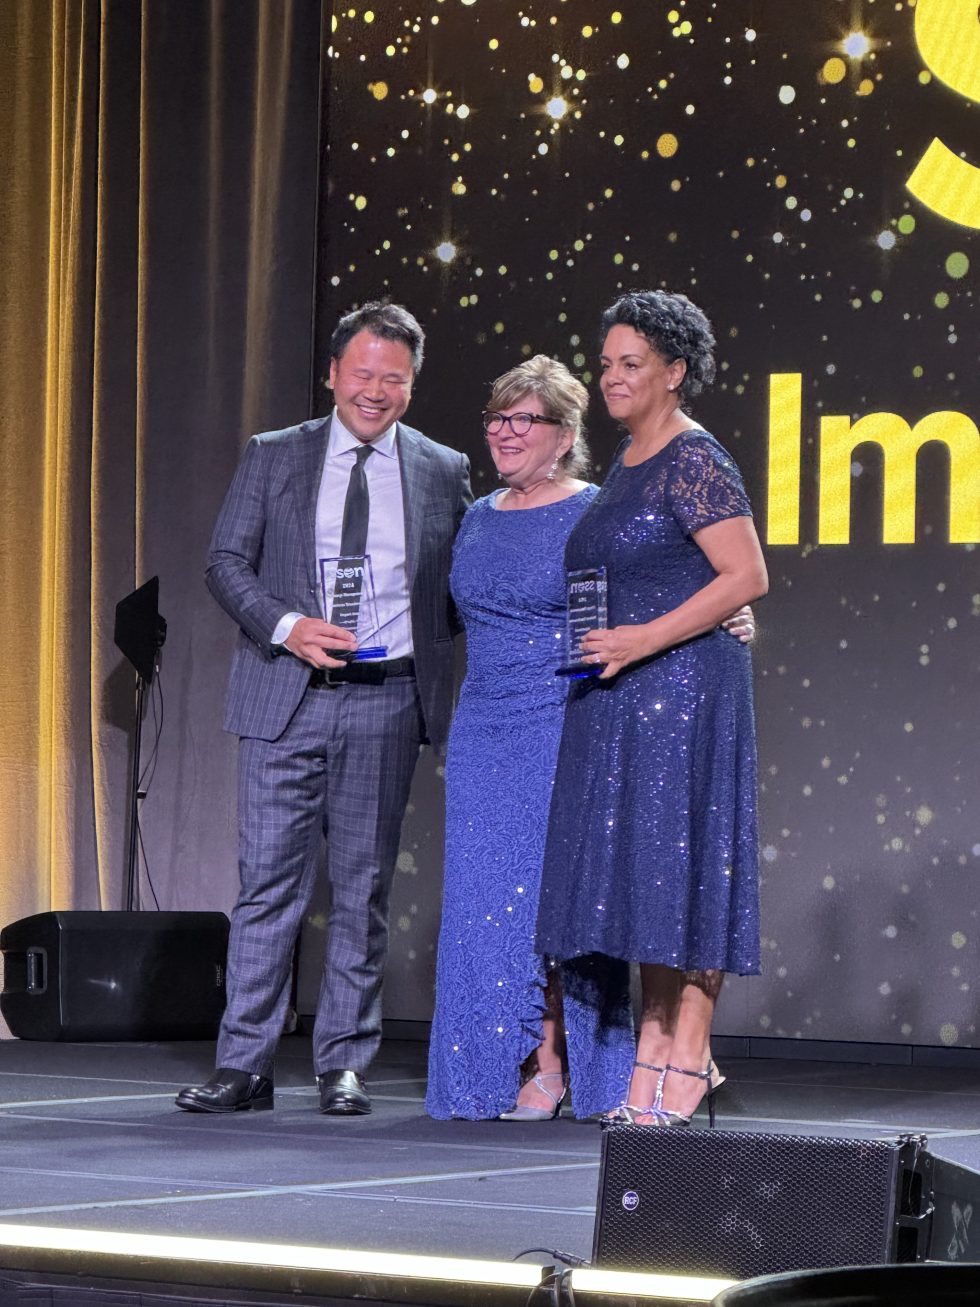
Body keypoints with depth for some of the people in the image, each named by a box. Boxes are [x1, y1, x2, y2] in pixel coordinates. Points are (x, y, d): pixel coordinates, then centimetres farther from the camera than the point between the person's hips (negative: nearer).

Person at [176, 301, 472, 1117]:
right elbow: (227, 561, 3)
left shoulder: (443, 472, 8)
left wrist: (414, 633, -4)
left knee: (363, 888, 3)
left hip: (387, 703, 1)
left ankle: (345, 1065, 10)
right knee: (269, 881, -2)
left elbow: (466, 586, 14)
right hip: (286, 697, -1)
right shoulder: (273, 457, 7)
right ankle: (244, 1064, 1)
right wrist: (286, 627, -13)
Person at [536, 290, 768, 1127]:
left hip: (680, 685, -9)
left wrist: (645, 638, -20)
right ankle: (655, 1053, 11)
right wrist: (598, 638, 14)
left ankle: (689, 1060, -2)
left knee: (679, 860, -7)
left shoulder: (694, 462, -11)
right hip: (619, 695, 9)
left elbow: (748, 576, -18)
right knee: (639, 869, 8)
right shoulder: (629, 460, 16)